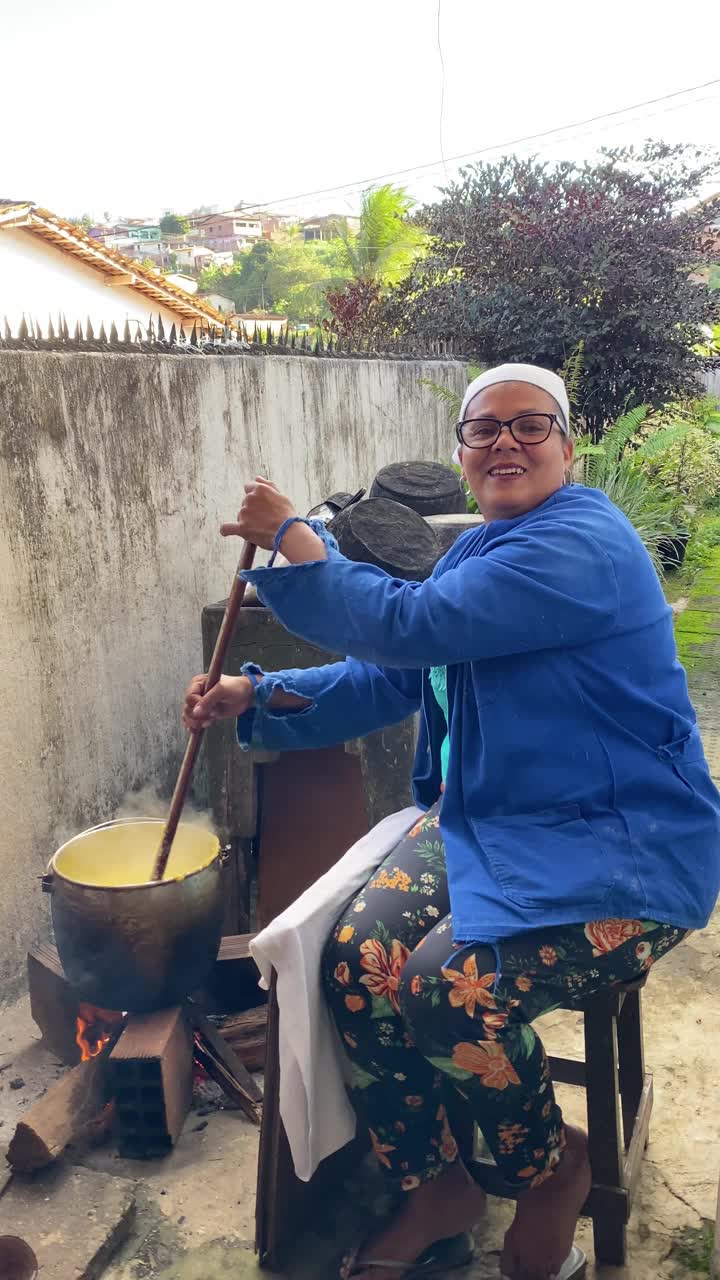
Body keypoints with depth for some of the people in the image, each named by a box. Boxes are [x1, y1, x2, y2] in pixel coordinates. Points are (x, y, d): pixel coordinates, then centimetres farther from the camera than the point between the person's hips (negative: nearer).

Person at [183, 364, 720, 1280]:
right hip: (488, 821, 8)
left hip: (621, 849, -8)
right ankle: (431, 1189, 12)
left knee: (447, 988, -26)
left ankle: (552, 1171, 8)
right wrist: (257, 696, 2)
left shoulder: (583, 545, -18)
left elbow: (404, 626, -25)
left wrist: (289, 535, -12)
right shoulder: (477, 553, 12)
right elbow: (390, 678, 13)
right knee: (356, 961, -13)